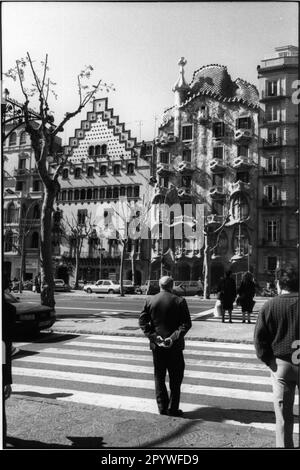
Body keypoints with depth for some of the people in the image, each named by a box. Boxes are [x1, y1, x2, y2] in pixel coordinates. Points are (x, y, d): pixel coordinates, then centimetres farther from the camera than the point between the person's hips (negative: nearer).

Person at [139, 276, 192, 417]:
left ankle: (162, 407, 19)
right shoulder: (179, 301, -7)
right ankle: (173, 408, 12)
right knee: (175, 378, 9)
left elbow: (142, 321, -4)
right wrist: (174, 337, -16)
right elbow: (186, 323, -13)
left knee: (159, 378, 14)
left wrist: (153, 336, -8)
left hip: (157, 346, 3)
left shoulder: (149, 301, 0)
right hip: (174, 346, -2)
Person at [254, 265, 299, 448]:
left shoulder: (269, 306, -7)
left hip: (280, 363, 0)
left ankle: (284, 445, 17)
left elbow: (260, 337, -7)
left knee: (283, 414, 10)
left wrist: (268, 359, 2)